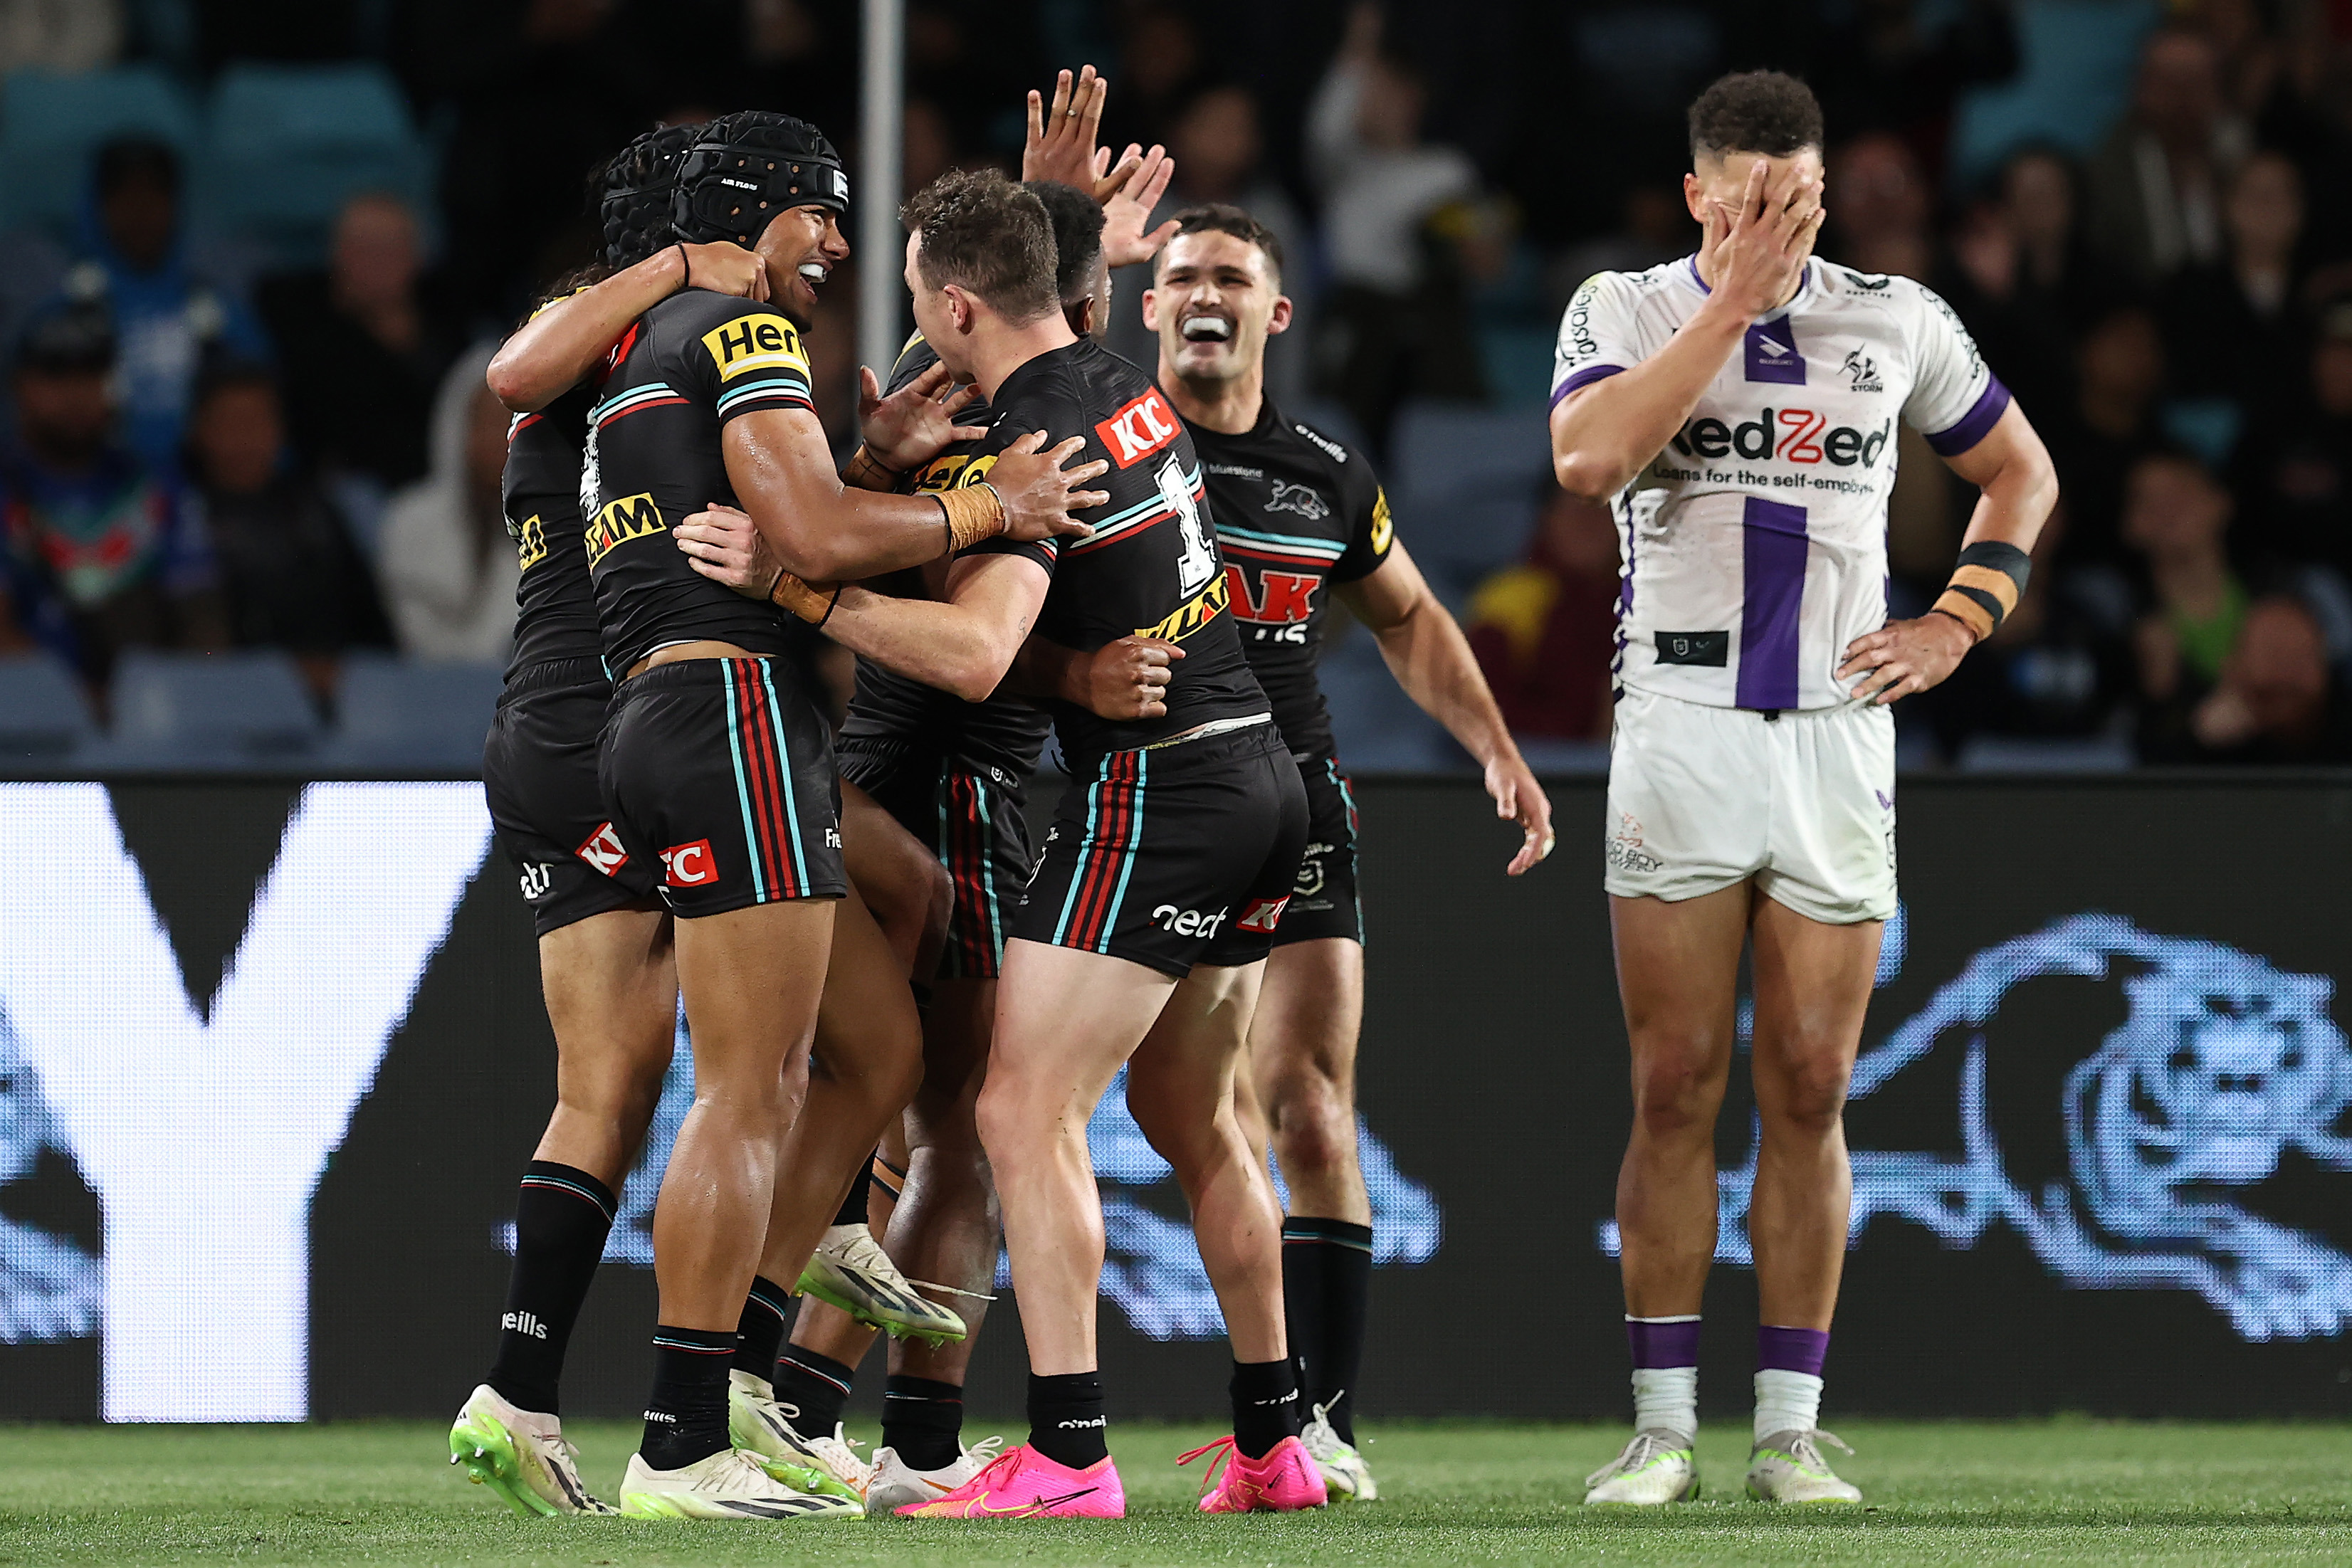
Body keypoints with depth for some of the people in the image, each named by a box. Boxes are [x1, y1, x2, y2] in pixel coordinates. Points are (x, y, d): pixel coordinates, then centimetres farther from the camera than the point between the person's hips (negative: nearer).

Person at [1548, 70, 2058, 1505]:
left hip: (1838, 736, 2)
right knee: (1677, 1091, -3)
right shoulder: (1626, 310, 2)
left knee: (1809, 1093, 1)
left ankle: (1792, 1428, 5)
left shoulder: (1894, 320, 8)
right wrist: (1732, 304, -16)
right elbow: (1589, 459, -19)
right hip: (1680, 730, -2)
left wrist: (1959, 625, 7)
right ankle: (1664, 1425, 1)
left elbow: (2023, 473, 21)